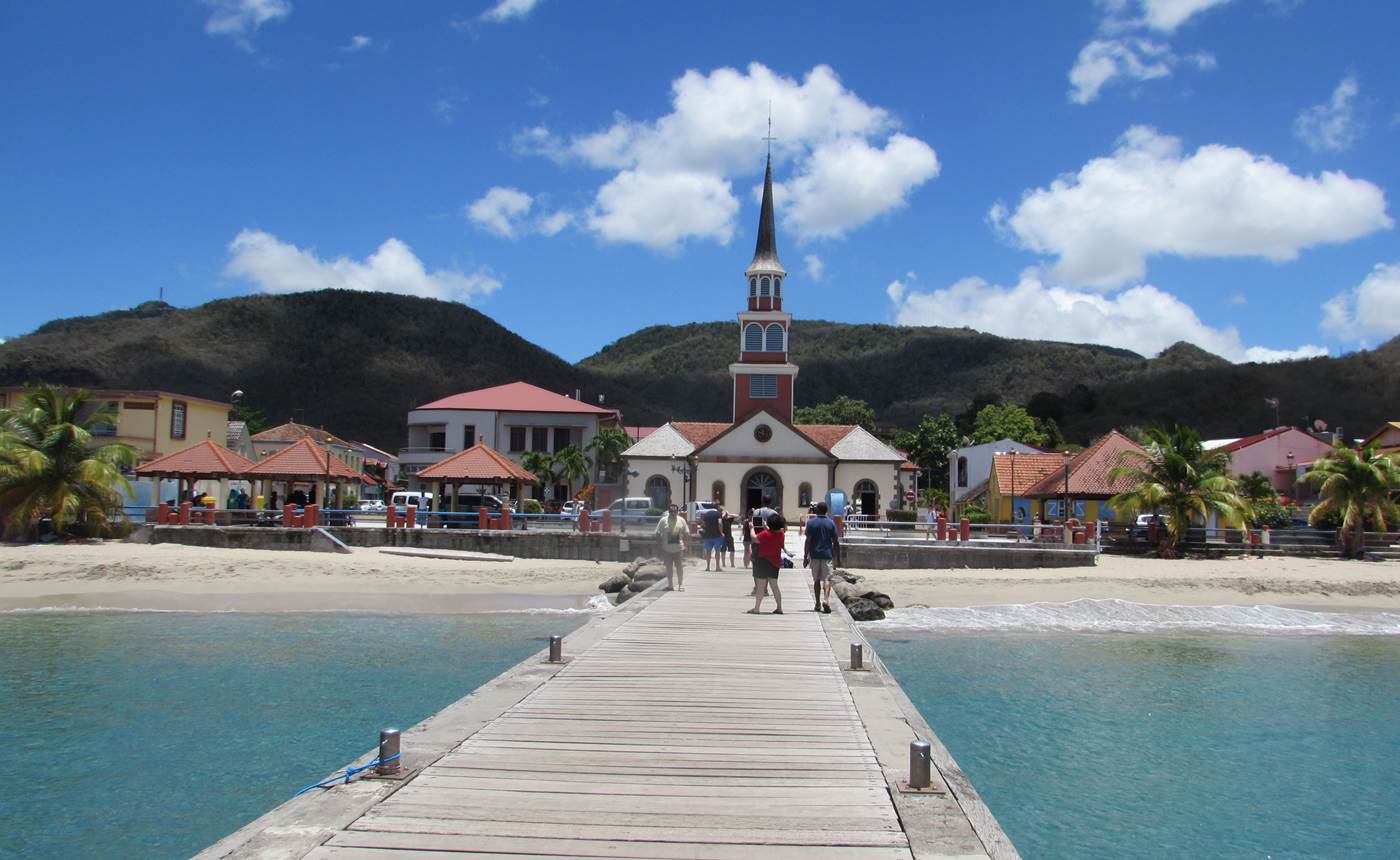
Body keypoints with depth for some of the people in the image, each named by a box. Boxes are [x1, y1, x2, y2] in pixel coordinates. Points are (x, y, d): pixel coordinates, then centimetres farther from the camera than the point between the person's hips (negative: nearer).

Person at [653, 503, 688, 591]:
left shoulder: (681, 521, 3)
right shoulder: (663, 521, -2)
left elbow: (685, 534, 8)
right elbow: (658, 534, 1)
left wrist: (685, 546, 2)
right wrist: (659, 545, -4)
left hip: (679, 548, 0)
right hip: (667, 549, 0)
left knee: (680, 567, 0)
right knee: (669, 567, 8)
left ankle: (681, 585, 5)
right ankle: (670, 585, 17)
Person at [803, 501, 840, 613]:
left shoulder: (811, 523, -3)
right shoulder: (831, 523, 0)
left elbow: (808, 541, -6)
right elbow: (835, 542, 1)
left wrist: (805, 557, -2)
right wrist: (836, 555, 12)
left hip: (815, 555, 0)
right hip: (827, 555, 0)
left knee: (816, 580, 11)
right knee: (827, 579, -2)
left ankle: (818, 604, 13)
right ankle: (826, 599, -23)